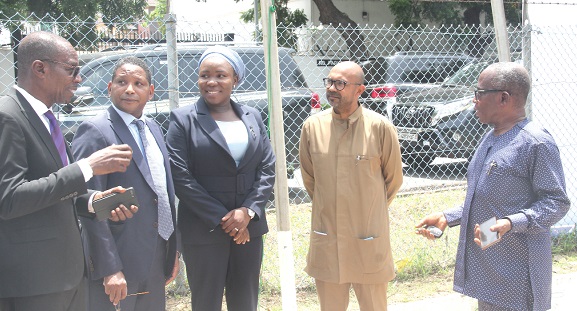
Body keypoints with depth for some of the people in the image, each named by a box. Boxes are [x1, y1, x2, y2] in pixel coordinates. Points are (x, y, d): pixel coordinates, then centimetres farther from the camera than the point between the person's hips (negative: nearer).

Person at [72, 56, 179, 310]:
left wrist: (172, 252, 15)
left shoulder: (153, 128, 12)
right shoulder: (94, 132, -13)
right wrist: (110, 269, -20)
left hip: (156, 261, 8)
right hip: (117, 264, -7)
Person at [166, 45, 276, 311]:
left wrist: (248, 211, -10)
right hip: (204, 231, -4)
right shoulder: (183, 120, -3)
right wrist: (222, 219, -13)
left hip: (249, 228, 4)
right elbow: (181, 178, -10)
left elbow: (267, 169, 5)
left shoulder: (252, 117, 9)